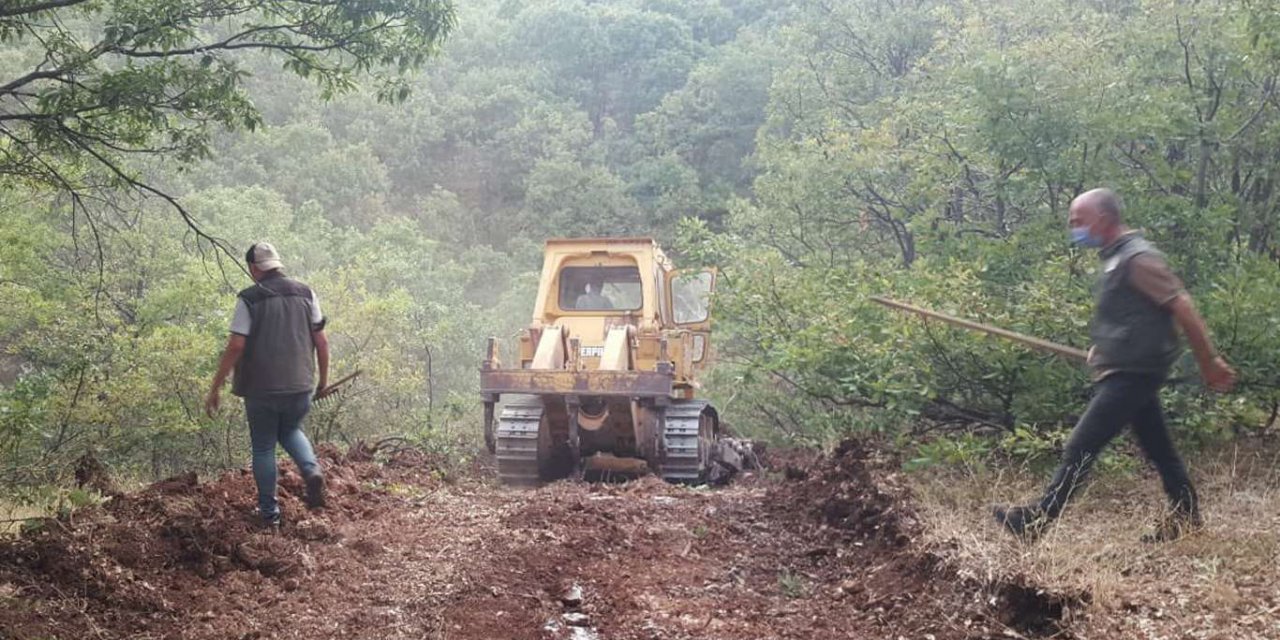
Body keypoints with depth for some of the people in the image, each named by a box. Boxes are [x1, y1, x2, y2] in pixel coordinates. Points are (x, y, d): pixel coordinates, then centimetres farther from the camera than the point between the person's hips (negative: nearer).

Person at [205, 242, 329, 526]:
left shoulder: (249, 299, -9)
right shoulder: (305, 293, 2)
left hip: (261, 389, -3)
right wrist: (323, 378, 16)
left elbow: (235, 346, -13)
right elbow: (321, 341, 3)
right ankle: (311, 471, 1)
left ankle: (269, 511, 18)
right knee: (290, 432, 27)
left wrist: (215, 389, -8)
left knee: (263, 448, 13)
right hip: (300, 387, 3)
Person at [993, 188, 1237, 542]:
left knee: (1081, 446, -9)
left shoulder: (1138, 258, -17)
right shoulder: (1116, 257, 13)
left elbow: (1183, 309, -17)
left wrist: (1210, 363, -14)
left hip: (1132, 374, -10)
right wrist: (1103, 347, 14)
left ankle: (1038, 519, -6)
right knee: (1159, 447, 14)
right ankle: (1186, 517, 22)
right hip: (1126, 371, 10)